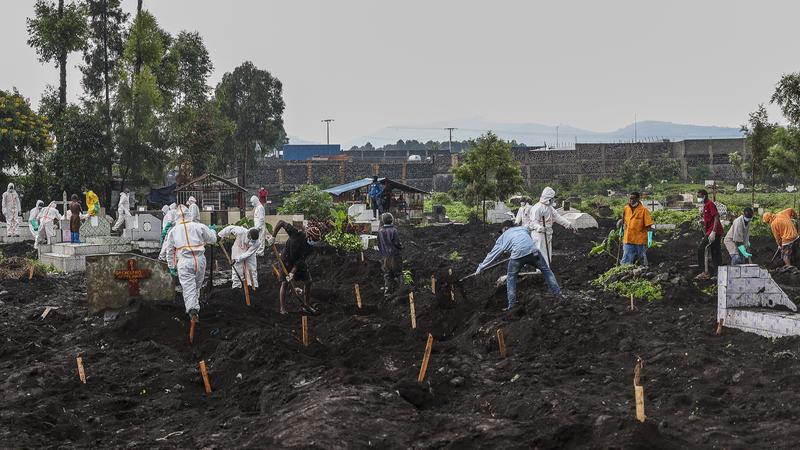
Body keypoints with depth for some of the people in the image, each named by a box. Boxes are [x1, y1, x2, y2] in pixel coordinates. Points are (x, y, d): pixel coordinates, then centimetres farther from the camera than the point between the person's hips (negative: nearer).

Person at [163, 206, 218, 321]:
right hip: (200, 260, 1)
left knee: (188, 287, -5)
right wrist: (212, 231, 36)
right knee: (197, 285, 17)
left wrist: (172, 266, 29)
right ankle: (196, 304, 23)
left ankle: (192, 310, -22)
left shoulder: (173, 232, 9)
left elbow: (170, 251, 17)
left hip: (184, 262, -1)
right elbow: (212, 239, 13)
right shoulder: (199, 227, 3)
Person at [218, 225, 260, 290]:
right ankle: (236, 286, 12)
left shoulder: (256, 243, -32)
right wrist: (220, 236, -9)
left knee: (252, 271, 6)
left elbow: (248, 254, -28)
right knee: (237, 272, 0)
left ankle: (254, 286, 18)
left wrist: (236, 259, -31)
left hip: (249, 256, 1)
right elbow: (230, 228, -17)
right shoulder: (240, 232, -34)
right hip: (237, 252, -1)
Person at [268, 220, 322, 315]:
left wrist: (292, 272, -25)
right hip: (286, 261, -4)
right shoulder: (296, 233, -26)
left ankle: (307, 306, 19)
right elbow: (281, 222, -21)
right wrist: (272, 237, -22)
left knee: (308, 282, 4)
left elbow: (300, 261, -16)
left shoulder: (310, 247, -14)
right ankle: (282, 309, -3)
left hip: (299, 264, 4)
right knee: (284, 283, -10)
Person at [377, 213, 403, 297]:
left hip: (385, 256, 5)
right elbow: (397, 243, -12)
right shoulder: (393, 231, -13)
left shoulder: (380, 232, 5)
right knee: (398, 272, 6)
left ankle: (387, 291, 5)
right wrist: (401, 247, 8)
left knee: (387, 275, 8)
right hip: (394, 255, -5)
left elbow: (379, 245, 11)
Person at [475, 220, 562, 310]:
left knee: (511, 278, 21)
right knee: (546, 271, 23)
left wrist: (480, 268, 35)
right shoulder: (523, 229, 31)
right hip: (533, 251, 2)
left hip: (518, 255, -2)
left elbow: (492, 254, 28)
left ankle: (512, 305, 19)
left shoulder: (503, 237, 25)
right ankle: (557, 293, 25)